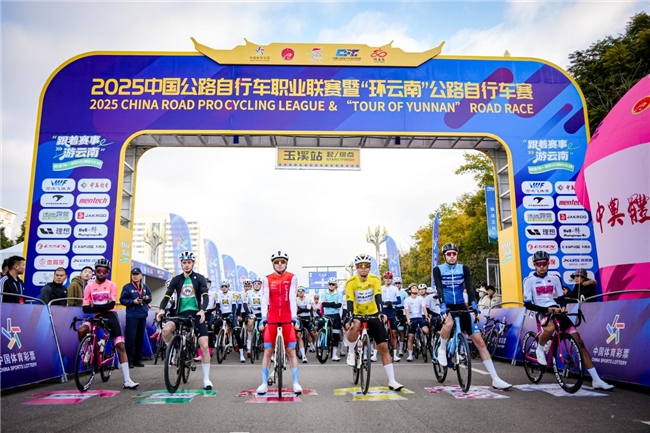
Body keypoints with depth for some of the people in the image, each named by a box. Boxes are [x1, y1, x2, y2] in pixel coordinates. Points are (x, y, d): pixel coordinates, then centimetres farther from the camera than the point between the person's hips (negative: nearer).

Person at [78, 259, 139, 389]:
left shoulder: (111, 285, 0)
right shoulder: (89, 286, 3)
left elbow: (111, 305, -10)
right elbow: (86, 308, -4)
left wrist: (94, 306, -15)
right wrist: (102, 307, -17)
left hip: (110, 315, -1)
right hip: (97, 316, 1)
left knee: (120, 346, -7)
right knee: (81, 330, -31)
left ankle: (127, 380, -6)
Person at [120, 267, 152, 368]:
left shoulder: (145, 287, 14)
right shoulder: (127, 287, 0)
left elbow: (149, 298, 21)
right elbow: (122, 300, -4)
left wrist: (147, 298, -2)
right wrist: (133, 301, -16)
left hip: (142, 316, 5)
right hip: (132, 316, -5)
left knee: (140, 338, 8)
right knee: (131, 338, -8)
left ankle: (137, 359, 17)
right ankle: (129, 360, 0)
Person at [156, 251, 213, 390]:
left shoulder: (199, 278, 1)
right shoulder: (176, 279, 7)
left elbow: (205, 295, -10)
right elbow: (167, 296, -2)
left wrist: (202, 310, -29)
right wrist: (161, 309, -22)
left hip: (196, 314, -1)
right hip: (181, 314, 2)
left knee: (204, 346, -9)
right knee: (166, 330, -30)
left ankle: (206, 378, 4)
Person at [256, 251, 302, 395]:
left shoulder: (292, 278, -3)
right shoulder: (267, 279, 0)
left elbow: (292, 298, -11)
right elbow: (264, 299, -9)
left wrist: (294, 318, -20)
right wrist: (263, 318, -21)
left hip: (287, 319, -1)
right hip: (271, 319, 1)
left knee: (291, 351, 2)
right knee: (268, 351, 4)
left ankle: (296, 383, 9)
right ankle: (264, 383, 12)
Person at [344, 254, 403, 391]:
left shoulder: (375, 279, -12)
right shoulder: (351, 282, -16)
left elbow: (378, 297, -24)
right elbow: (350, 302, -23)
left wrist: (381, 313, -41)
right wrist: (349, 318, -38)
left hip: (373, 315, 2)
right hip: (357, 315, -2)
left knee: (384, 347, -4)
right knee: (354, 326, -38)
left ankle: (392, 381, 4)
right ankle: (351, 353, -11)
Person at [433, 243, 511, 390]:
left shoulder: (463, 268, 3)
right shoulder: (438, 270, -2)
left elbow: (469, 287, -8)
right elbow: (439, 289, -14)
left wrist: (473, 304, -25)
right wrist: (443, 306, -31)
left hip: (461, 306, 2)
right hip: (447, 306, -2)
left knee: (479, 341, -5)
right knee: (449, 323, -39)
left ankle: (495, 379, -1)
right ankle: (442, 349, -8)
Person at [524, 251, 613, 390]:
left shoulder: (554, 278, 8)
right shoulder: (529, 280, -4)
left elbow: (561, 297, 14)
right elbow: (528, 304, -8)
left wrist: (563, 306, -10)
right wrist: (547, 309, -19)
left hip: (556, 311, 4)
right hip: (543, 312, -4)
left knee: (579, 342, -3)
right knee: (550, 328, -40)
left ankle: (596, 380, 3)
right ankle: (539, 349, -6)